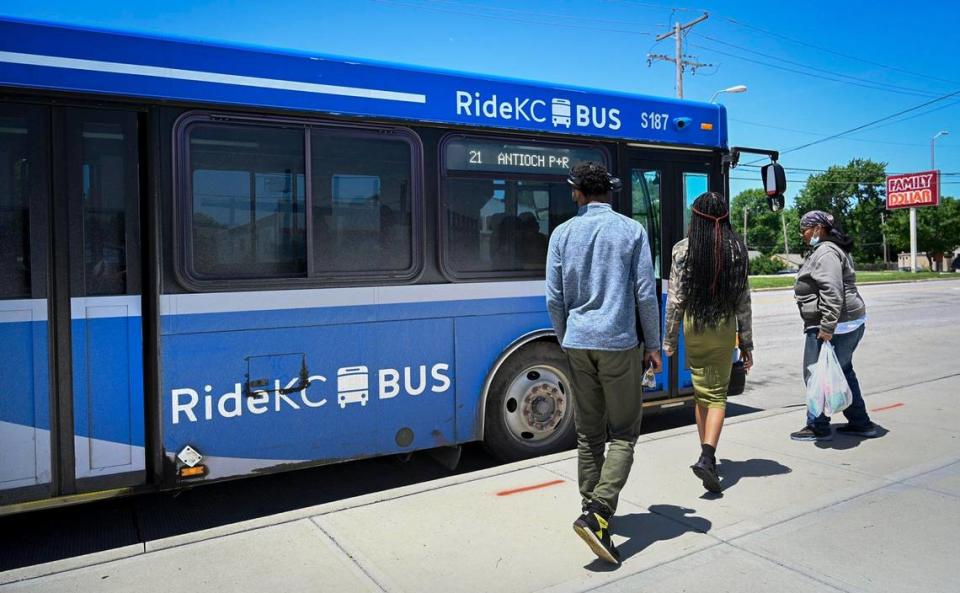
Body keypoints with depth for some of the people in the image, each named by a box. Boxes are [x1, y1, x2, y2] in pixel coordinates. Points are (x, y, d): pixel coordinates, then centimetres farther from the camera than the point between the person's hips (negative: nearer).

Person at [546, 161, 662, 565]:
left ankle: (591, 511, 22)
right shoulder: (631, 230, -2)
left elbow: (554, 298, 4)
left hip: (578, 344, 3)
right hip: (619, 343, -3)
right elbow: (645, 294, -4)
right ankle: (598, 513, -9)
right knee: (623, 434, 5)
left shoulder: (563, 233, 4)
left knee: (588, 434, 14)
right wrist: (653, 345, 7)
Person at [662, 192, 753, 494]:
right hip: (724, 329, 0)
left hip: (694, 327, 0)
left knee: (701, 392, 14)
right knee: (718, 394, 4)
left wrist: (669, 339, 3)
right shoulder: (737, 249, -2)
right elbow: (743, 300, 0)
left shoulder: (684, 250, -6)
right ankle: (707, 457, -13)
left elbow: (675, 299, -6)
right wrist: (746, 342, 7)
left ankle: (708, 456, 24)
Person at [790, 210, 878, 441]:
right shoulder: (828, 249, 19)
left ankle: (818, 427, 7)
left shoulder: (826, 252, -16)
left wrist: (827, 328, -27)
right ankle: (860, 423, 27)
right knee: (843, 371, 18)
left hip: (835, 326, -11)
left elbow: (832, 293, -25)